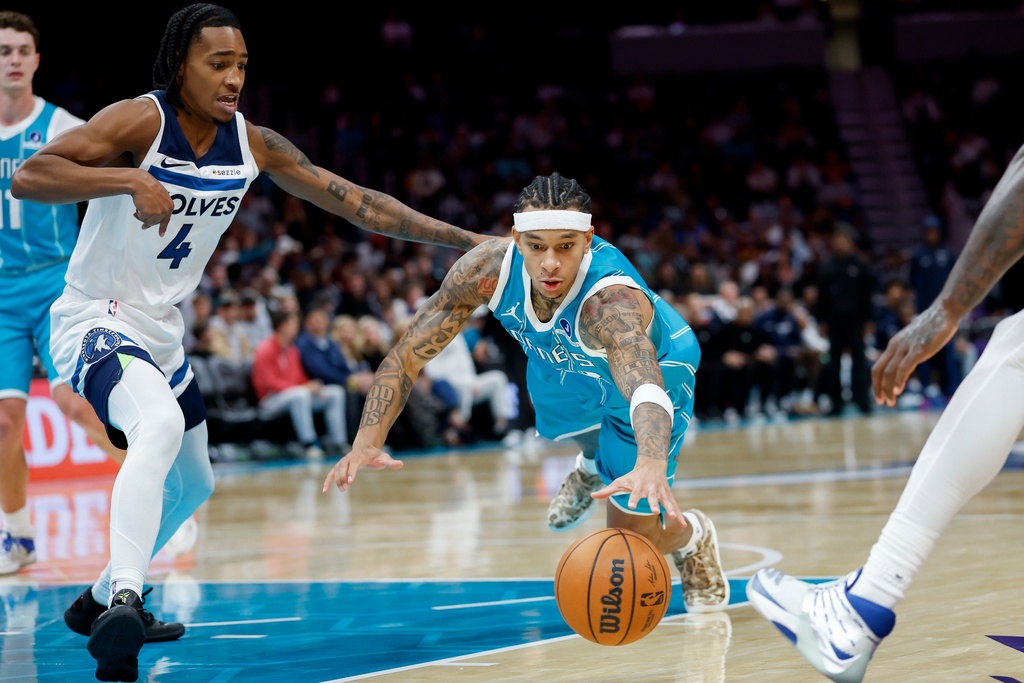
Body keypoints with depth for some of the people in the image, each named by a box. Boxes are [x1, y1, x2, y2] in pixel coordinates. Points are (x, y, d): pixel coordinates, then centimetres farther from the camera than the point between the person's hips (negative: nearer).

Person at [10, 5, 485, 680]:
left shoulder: (252, 144, -1)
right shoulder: (141, 121, -19)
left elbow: (353, 200, 1)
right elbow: (28, 176, -28)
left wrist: (469, 241, -3)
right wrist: (130, 180, -39)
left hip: (163, 334, 8)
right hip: (96, 324, -8)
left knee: (192, 485, 24)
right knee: (160, 424, -38)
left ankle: (101, 602, 45)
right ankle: (124, 601, -45)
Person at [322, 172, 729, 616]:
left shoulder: (613, 301, -48)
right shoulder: (487, 268, -35)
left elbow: (645, 388, -67)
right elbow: (409, 354, -27)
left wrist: (651, 465, -87)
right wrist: (367, 443, -40)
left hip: (653, 363, -5)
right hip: (561, 361, 5)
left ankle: (691, 535, 28)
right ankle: (594, 462, 70)